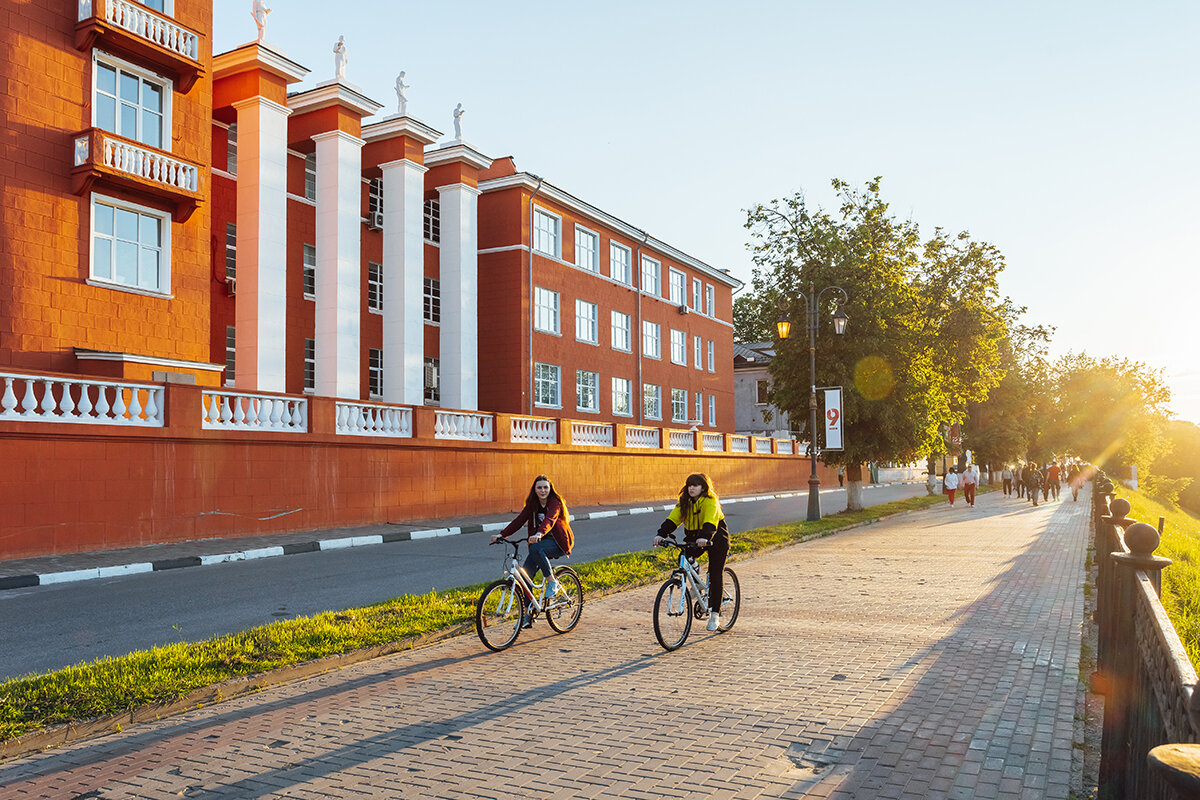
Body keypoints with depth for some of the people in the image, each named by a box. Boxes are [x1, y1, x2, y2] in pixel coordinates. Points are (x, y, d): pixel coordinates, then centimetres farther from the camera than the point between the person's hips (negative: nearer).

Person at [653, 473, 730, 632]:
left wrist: (704, 538, -55)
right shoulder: (684, 502, -5)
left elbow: (710, 523, -38)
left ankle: (715, 615, -2)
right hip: (693, 537, 5)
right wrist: (661, 534, -30)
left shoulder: (711, 502, -22)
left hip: (716, 537, -5)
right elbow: (672, 519, -14)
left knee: (716, 575, -8)